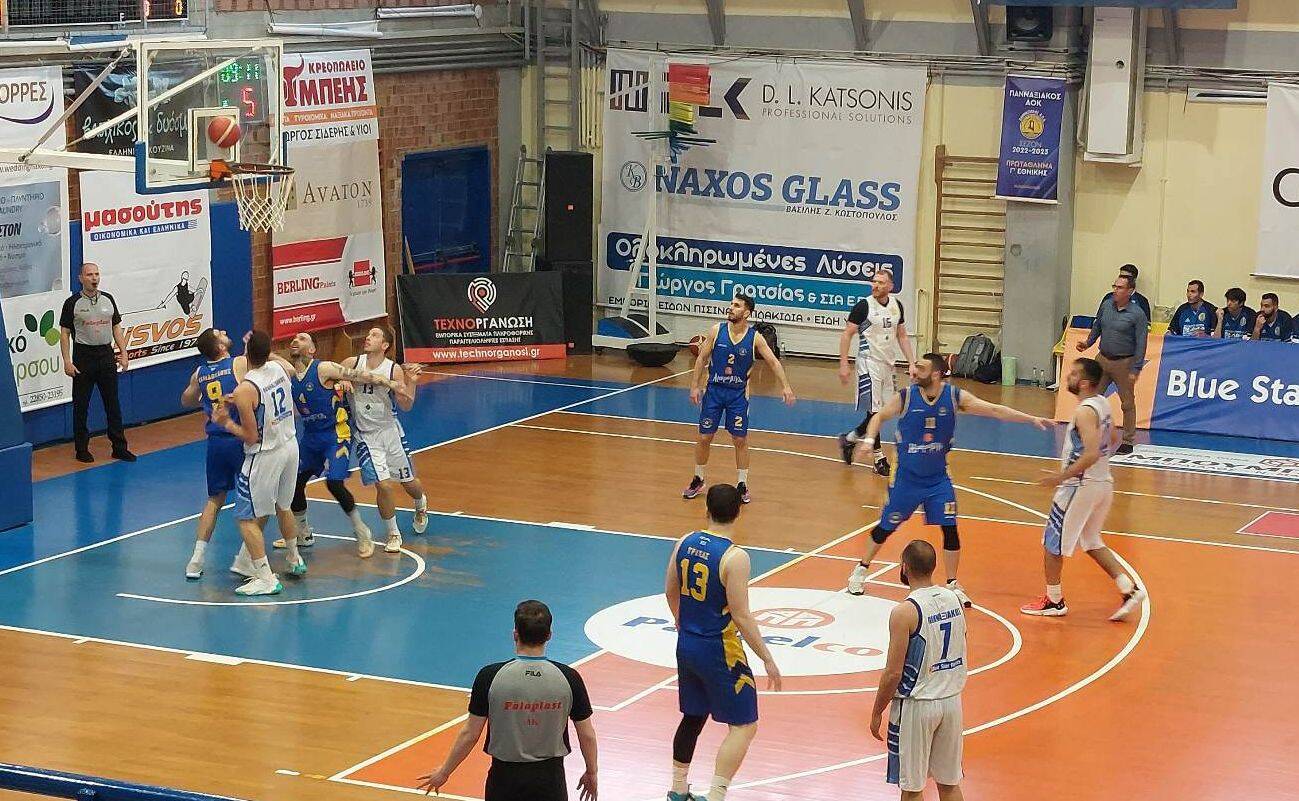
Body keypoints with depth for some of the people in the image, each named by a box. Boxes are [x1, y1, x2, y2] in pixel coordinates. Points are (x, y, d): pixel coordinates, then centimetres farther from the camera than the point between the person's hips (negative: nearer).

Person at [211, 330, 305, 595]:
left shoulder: (245, 390, -23)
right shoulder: (279, 368, -3)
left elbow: (251, 437, -18)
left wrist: (226, 422, -5)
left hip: (265, 455, -8)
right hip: (290, 446, 8)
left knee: (247, 518, 2)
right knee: (282, 507, 28)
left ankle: (266, 579, -3)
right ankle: (296, 560, 44)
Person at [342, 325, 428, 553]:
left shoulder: (394, 370, -10)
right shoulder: (352, 364, -8)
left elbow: (406, 406, -10)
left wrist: (411, 382, -23)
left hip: (390, 431, 1)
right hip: (366, 436, -1)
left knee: (408, 482, 15)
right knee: (384, 485, -12)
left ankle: (421, 505, 51)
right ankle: (393, 535, 7)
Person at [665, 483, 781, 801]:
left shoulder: (685, 543, -1)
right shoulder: (734, 557, -21)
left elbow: (671, 591, 12)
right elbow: (741, 616, -20)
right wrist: (768, 659, -12)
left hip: (686, 644, 7)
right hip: (719, 652, -7)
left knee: (692, 717, 22)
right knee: (744, 725, 2)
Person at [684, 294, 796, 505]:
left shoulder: (755, 338, -10)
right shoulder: (717, 331, -7)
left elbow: (774, 362, -7)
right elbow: (702, 359, 0)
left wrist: (785, 386, -18)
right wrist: (695, 386, -4)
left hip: (738, 393, -1)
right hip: (714, 390, 1)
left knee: (740, 440, 3)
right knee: (704, 437, 6)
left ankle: (742, 484, 15)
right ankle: (698, 481, 22)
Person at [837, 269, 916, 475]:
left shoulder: (897, 306, 6)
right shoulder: (864, 306, -11)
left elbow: (902, 336, 15)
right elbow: (847, 334, -8)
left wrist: (912, 363, 7)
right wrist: (843, 364, -14)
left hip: (888, 363, 7)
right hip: (869, 363, -7)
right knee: (874, 411, -7)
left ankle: (850, 439, 25)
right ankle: (878, 458, 2)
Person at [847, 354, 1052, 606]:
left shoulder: (955, 396, -12)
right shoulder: (905, 397, -14)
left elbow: (995, 410, -13)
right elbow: (880, 417, 2)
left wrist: (1032, 419, -19)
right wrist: (870, 439, -17)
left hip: (938, 479, 1)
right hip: (907, 478, -1)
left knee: (950, 529, -5)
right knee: (886, 527, 8)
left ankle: (952, 585, 10)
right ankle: (862, 569, 31)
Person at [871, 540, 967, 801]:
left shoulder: (905, 612, -20)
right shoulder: (954, 599, 1)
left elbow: (893, 673, -18)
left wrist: (877, 712, -5)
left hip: (916, 705, -6)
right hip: (951, 700, 6)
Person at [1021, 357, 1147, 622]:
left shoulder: (1084, 412, -21)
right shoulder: (1102, 403, 6)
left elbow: (1092, 454, -30)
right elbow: (1112, 441, 20)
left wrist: (1061, 477, -27)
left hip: (1081, 485, -9)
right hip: (1103, 482, 9)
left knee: (1052, 542, 7)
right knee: (1092, 542, 22)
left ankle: (1054, 601, 17)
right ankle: (1129, 590, 14)